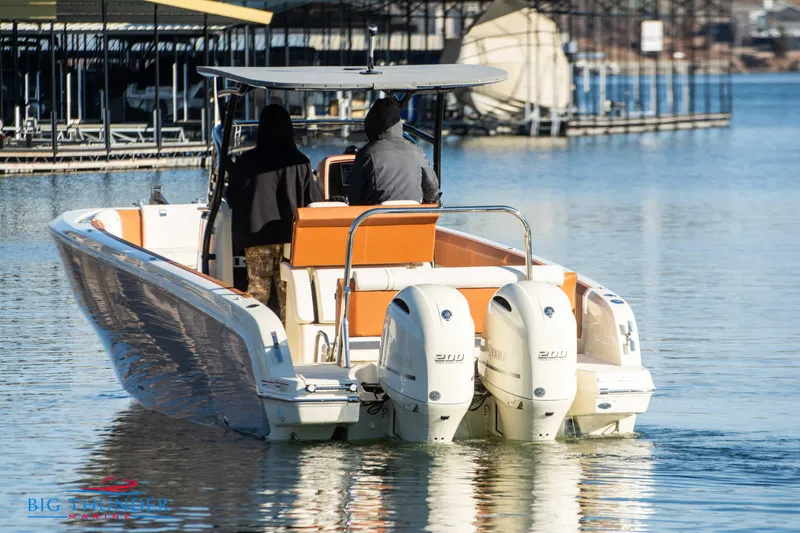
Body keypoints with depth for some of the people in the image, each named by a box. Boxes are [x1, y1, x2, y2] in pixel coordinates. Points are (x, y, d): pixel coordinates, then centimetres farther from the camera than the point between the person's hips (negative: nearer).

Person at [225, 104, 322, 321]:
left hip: (257, 236, 0)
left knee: (258, 288, 5)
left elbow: (232, 199, 3)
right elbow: (314, 200, -2)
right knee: (288, 290, 6)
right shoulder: (300, 162, -4)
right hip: (291, 237, 0)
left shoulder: (246, 162, -5)